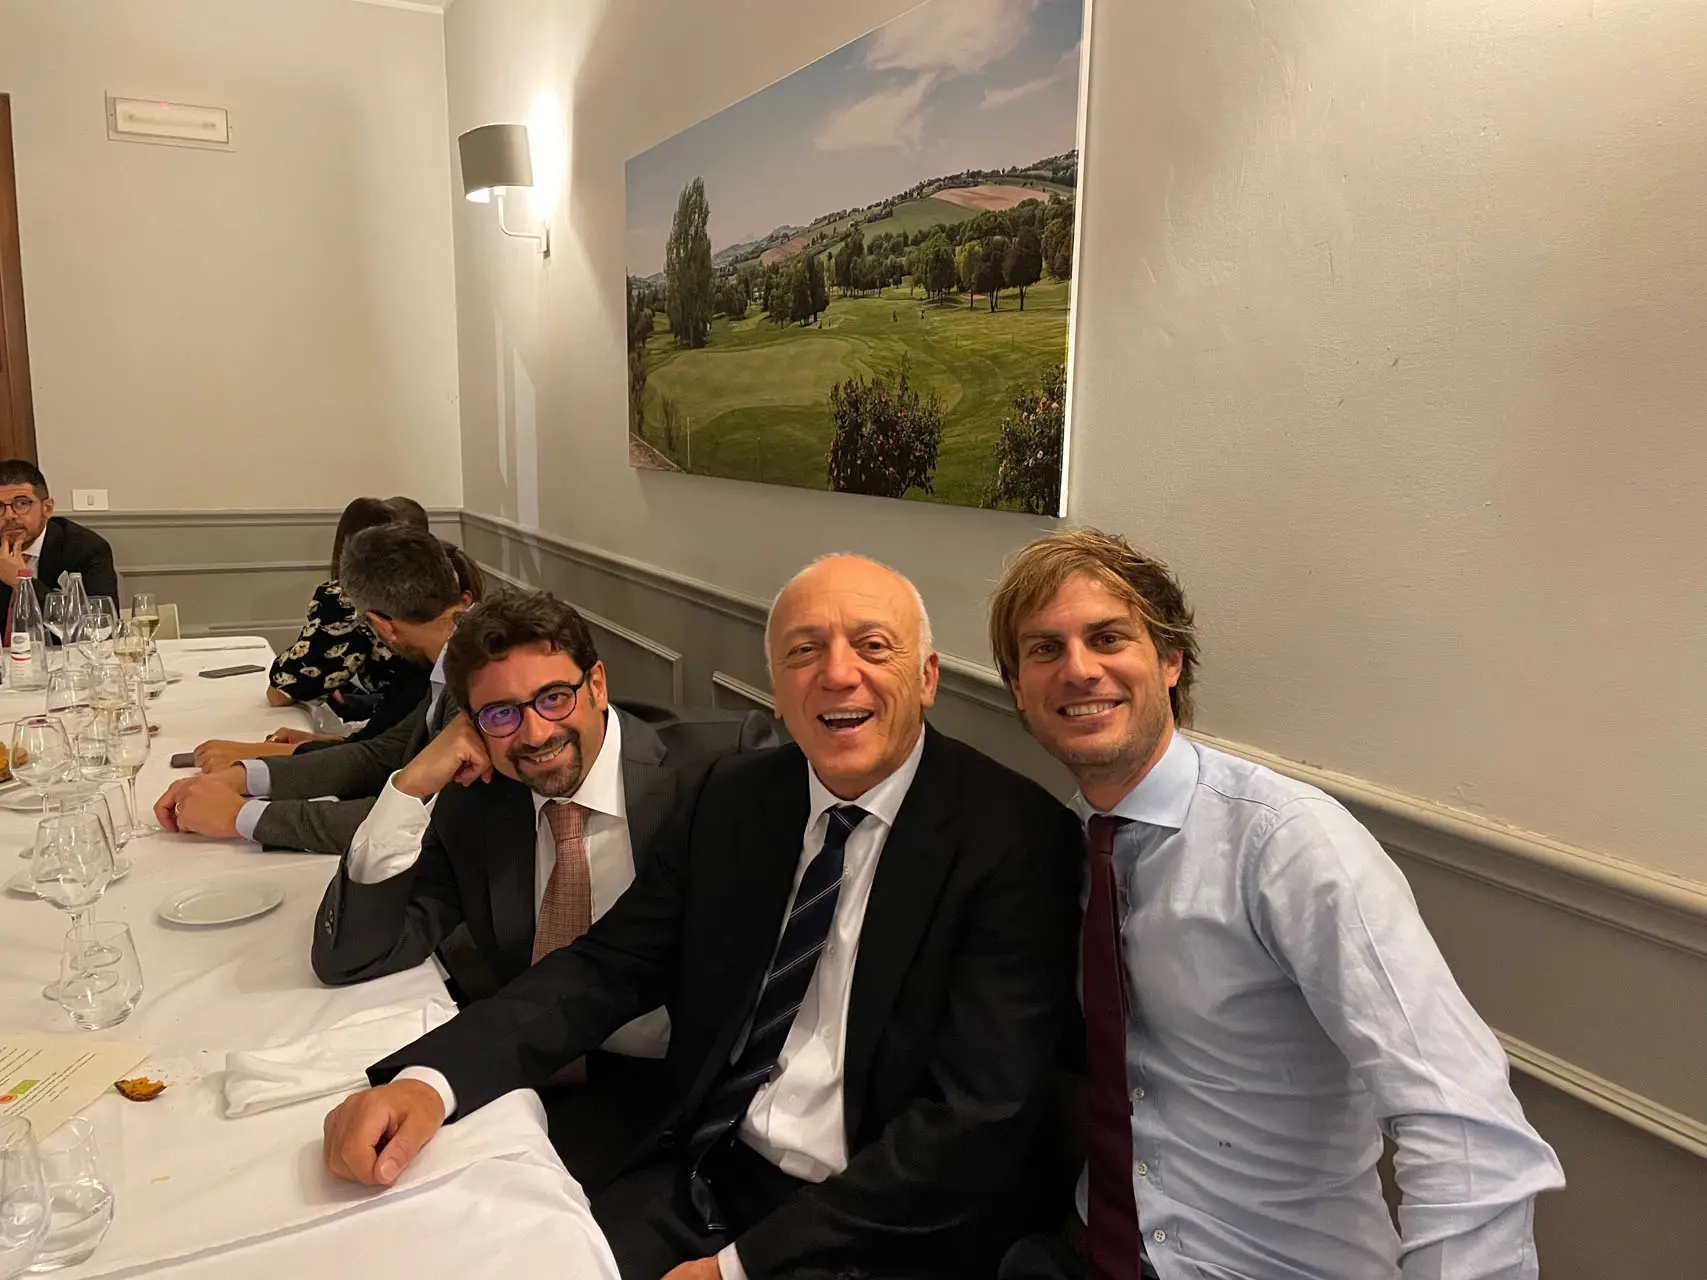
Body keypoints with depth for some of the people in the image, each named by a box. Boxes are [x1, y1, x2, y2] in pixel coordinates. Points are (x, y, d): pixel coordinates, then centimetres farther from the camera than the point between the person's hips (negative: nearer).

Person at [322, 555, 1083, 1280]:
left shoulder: (1015, 836, -15)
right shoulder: (732, 798, 1)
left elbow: (976, 1120, -18)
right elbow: (608, 967, 1)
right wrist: (430, 1079, -16)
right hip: (701, 1178, 4)